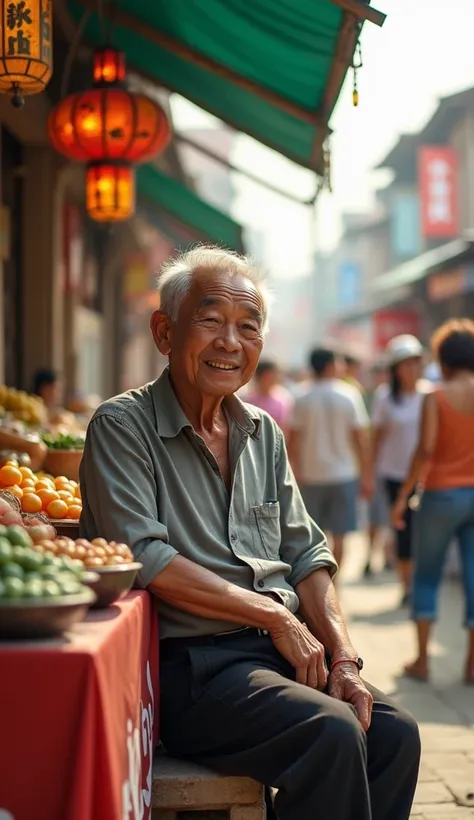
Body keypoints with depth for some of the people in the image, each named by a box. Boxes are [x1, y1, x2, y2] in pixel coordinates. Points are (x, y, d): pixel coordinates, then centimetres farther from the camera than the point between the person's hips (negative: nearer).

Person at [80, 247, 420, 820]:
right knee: (332, 732, -27)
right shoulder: (122, 427, -5)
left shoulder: (264, 434, 16)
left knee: (395, 732, -13)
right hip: (187, 663, -7)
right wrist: (275, 615, -13)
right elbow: (146, 560, -16)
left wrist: (343, 657, -1)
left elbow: (305, 554, 15)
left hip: (283, 650, 7)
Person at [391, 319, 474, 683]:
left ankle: (422, 660, 10)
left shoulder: (436, 397, -8)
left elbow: (426, 450, -15)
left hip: (442, 493, -3)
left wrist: (403, 496, -9)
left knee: (426, 575, 10)